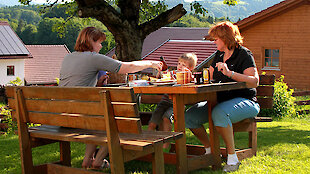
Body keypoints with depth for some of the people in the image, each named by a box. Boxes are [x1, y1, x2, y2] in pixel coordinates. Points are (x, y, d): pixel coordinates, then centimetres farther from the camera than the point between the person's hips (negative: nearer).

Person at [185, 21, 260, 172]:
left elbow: (255, 81, -21)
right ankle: (209, 149, 9)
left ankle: (232, 158, -25)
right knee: (189, 116, -10)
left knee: (219, 113, -39)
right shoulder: (219, 55, 16)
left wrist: (230, 73, -30)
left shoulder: (244, 54, -7)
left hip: (245, 101, -7)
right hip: (221, 100, 8)